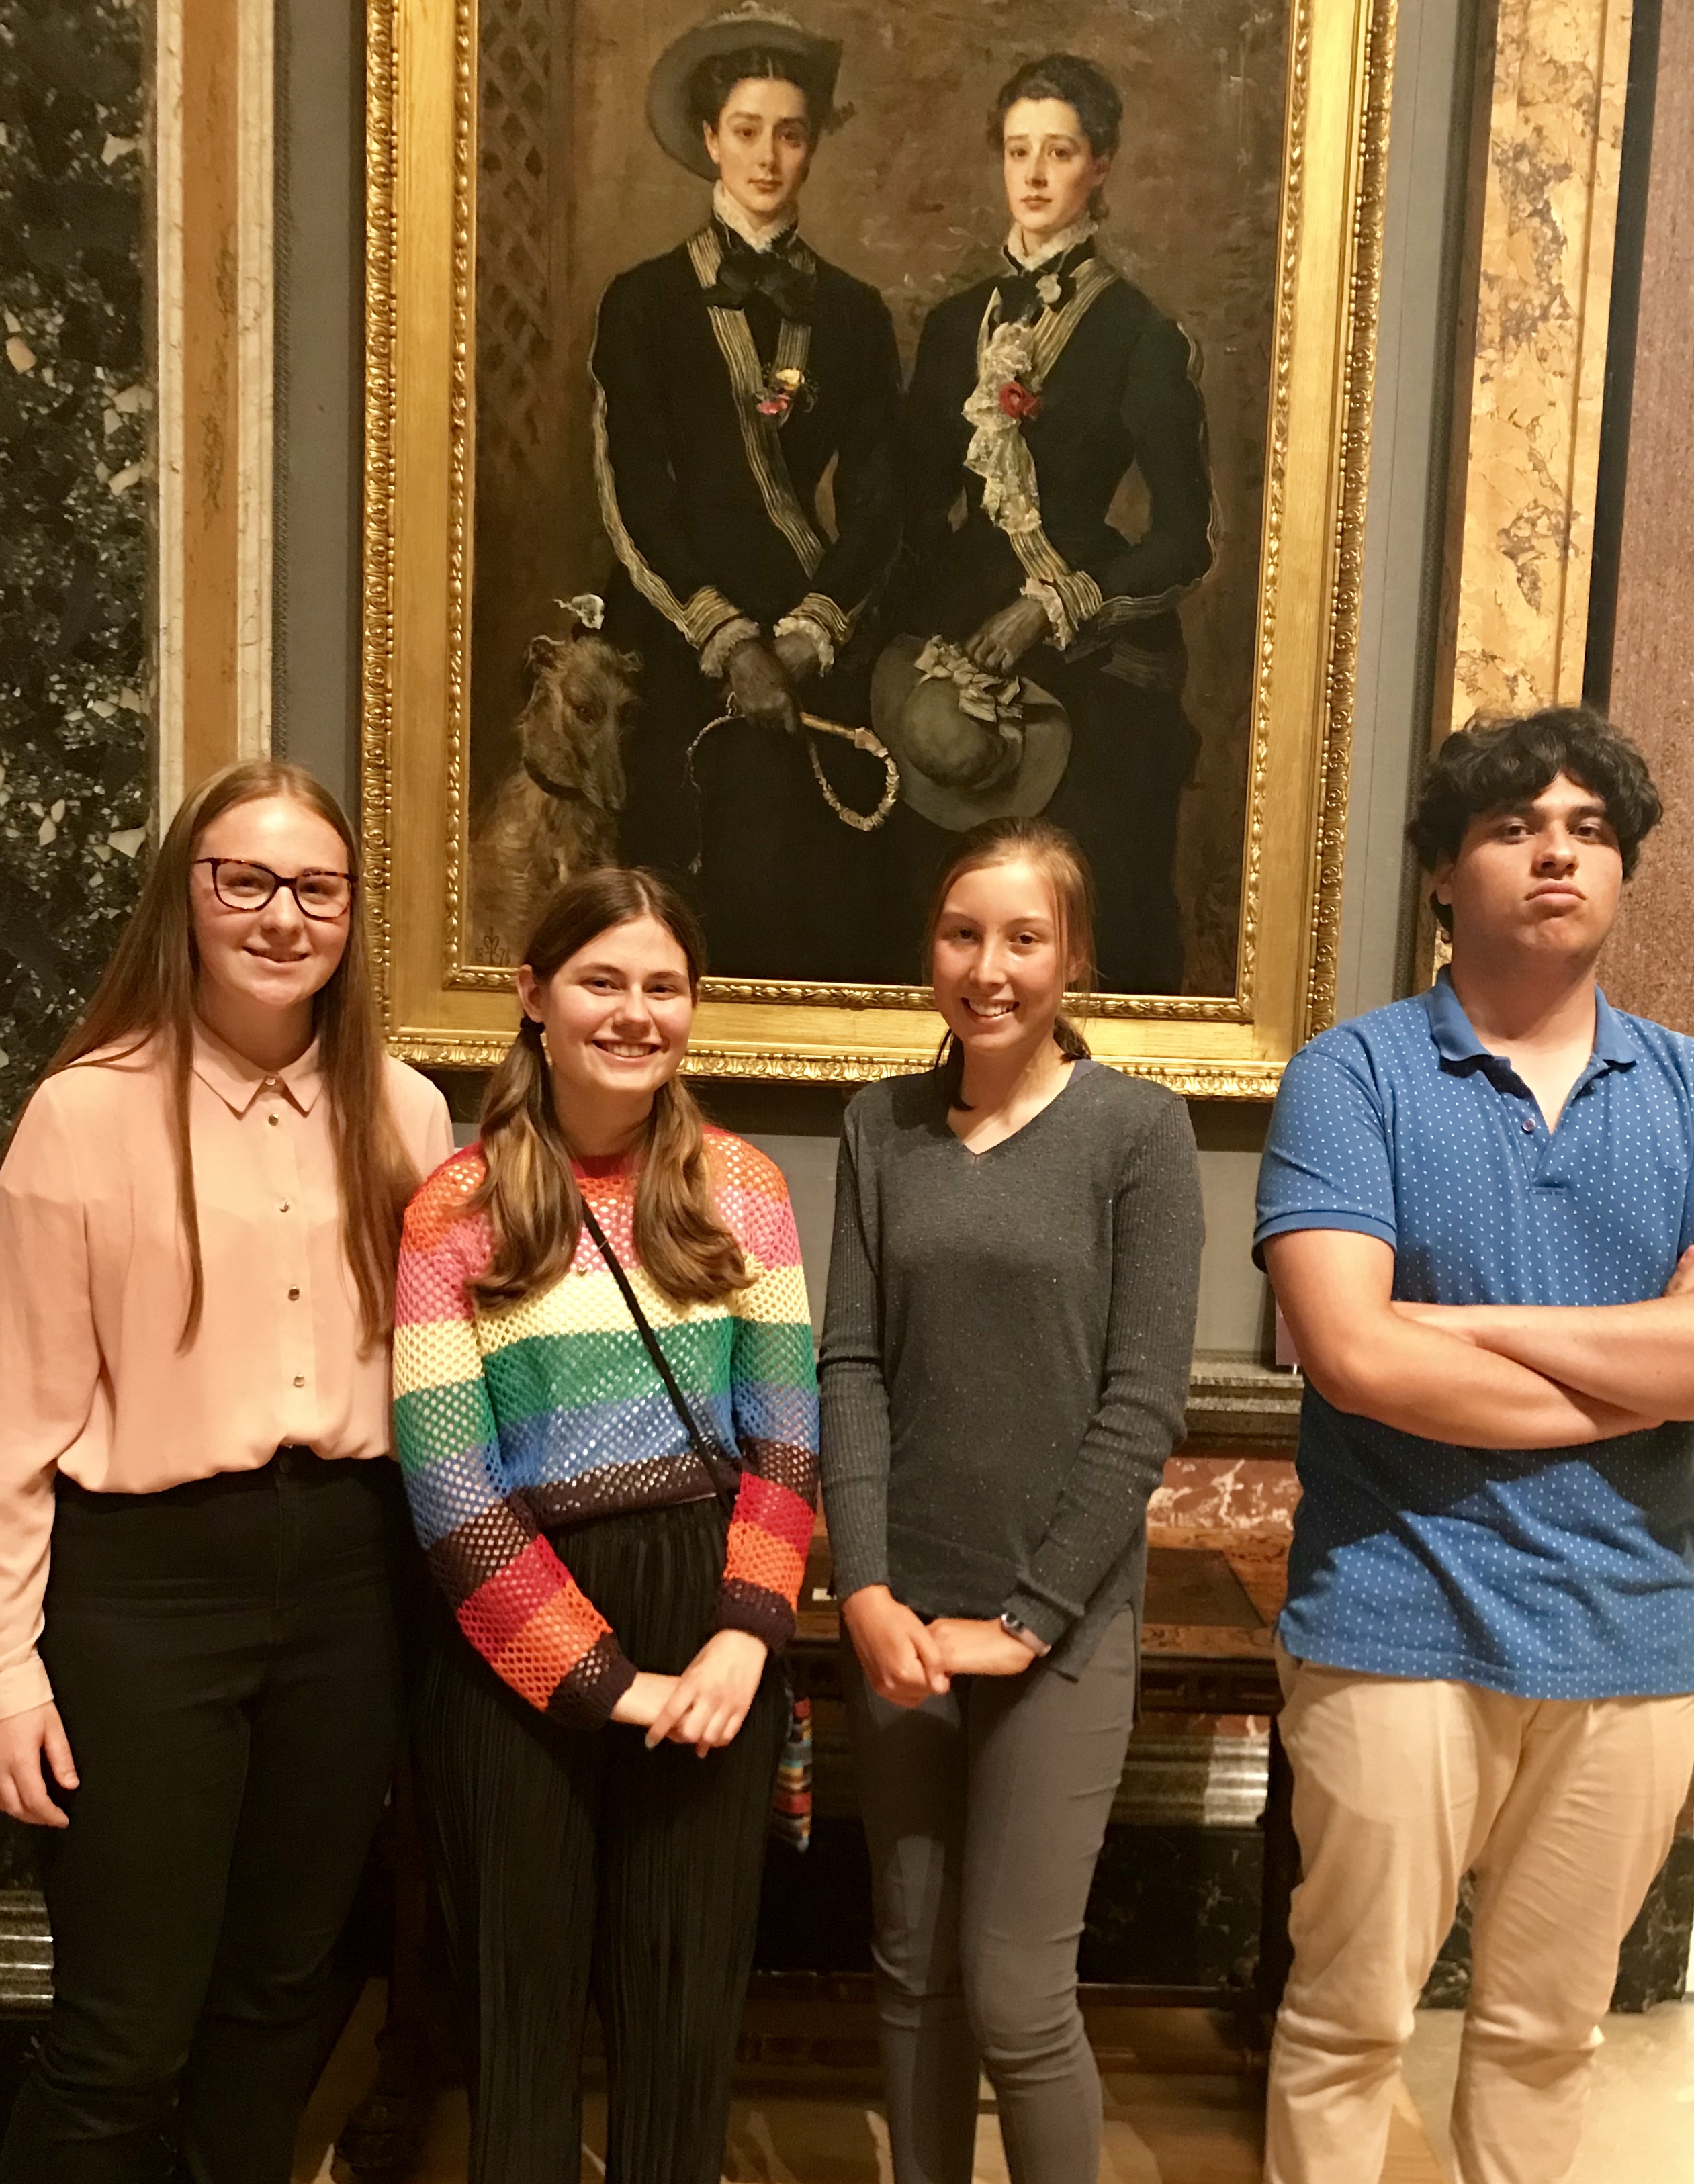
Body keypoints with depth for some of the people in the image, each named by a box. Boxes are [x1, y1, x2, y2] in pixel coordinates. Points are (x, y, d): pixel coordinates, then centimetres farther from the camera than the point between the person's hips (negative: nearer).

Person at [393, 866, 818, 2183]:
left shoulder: (742, 1189, 4)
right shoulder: (459, 1207, -4)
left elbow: (788, 1425, 1)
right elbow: (446, 1478, -8)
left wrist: (747, 1632, -12)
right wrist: (602, 1679, -12)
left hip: (712, 1616, 2)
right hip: (518, 1640, -1)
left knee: (688, 1985, 13)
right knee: (523, 1980, 13)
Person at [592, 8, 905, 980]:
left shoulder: (854, 312, 11)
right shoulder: (645, 303, 5)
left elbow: (876, 496, 5)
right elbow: (634, 496, -2)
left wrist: (812, 630, -10)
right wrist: (727, 640, -12)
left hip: (821, 653, 2)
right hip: (681, 648, -1)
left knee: (829, 896, 0)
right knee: (701, 901, -2)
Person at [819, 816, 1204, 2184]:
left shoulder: (1140, 1128, -5)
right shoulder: (883, 1128, 5)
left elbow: (1144, 1401, -9)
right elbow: (852, 1365, 1)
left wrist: (1029, 1615, -11)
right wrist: (866, 1588, -9)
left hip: (1063, 1623, -3)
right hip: (901, 1614, 3)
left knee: (1015, 1993, 2)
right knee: (912, 1966, 15)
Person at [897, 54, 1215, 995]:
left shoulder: (1142, 336, -1)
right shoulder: (956, 325, 13)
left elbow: (1186, 540, -4)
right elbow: (920, 504, 14)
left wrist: (1051, 609, -12)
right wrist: (923, 632, 0)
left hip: (1098, 670, -4)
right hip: (968, 660, 4)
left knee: (1105, 931, -1)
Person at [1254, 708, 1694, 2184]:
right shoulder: (1354, 1075, -7)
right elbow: (1354, 1355, -18)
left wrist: (1466, 1320, -14)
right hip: (1401, 1625, -3)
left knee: (1548, 2028, 21)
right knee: (1349, 2020, 13)